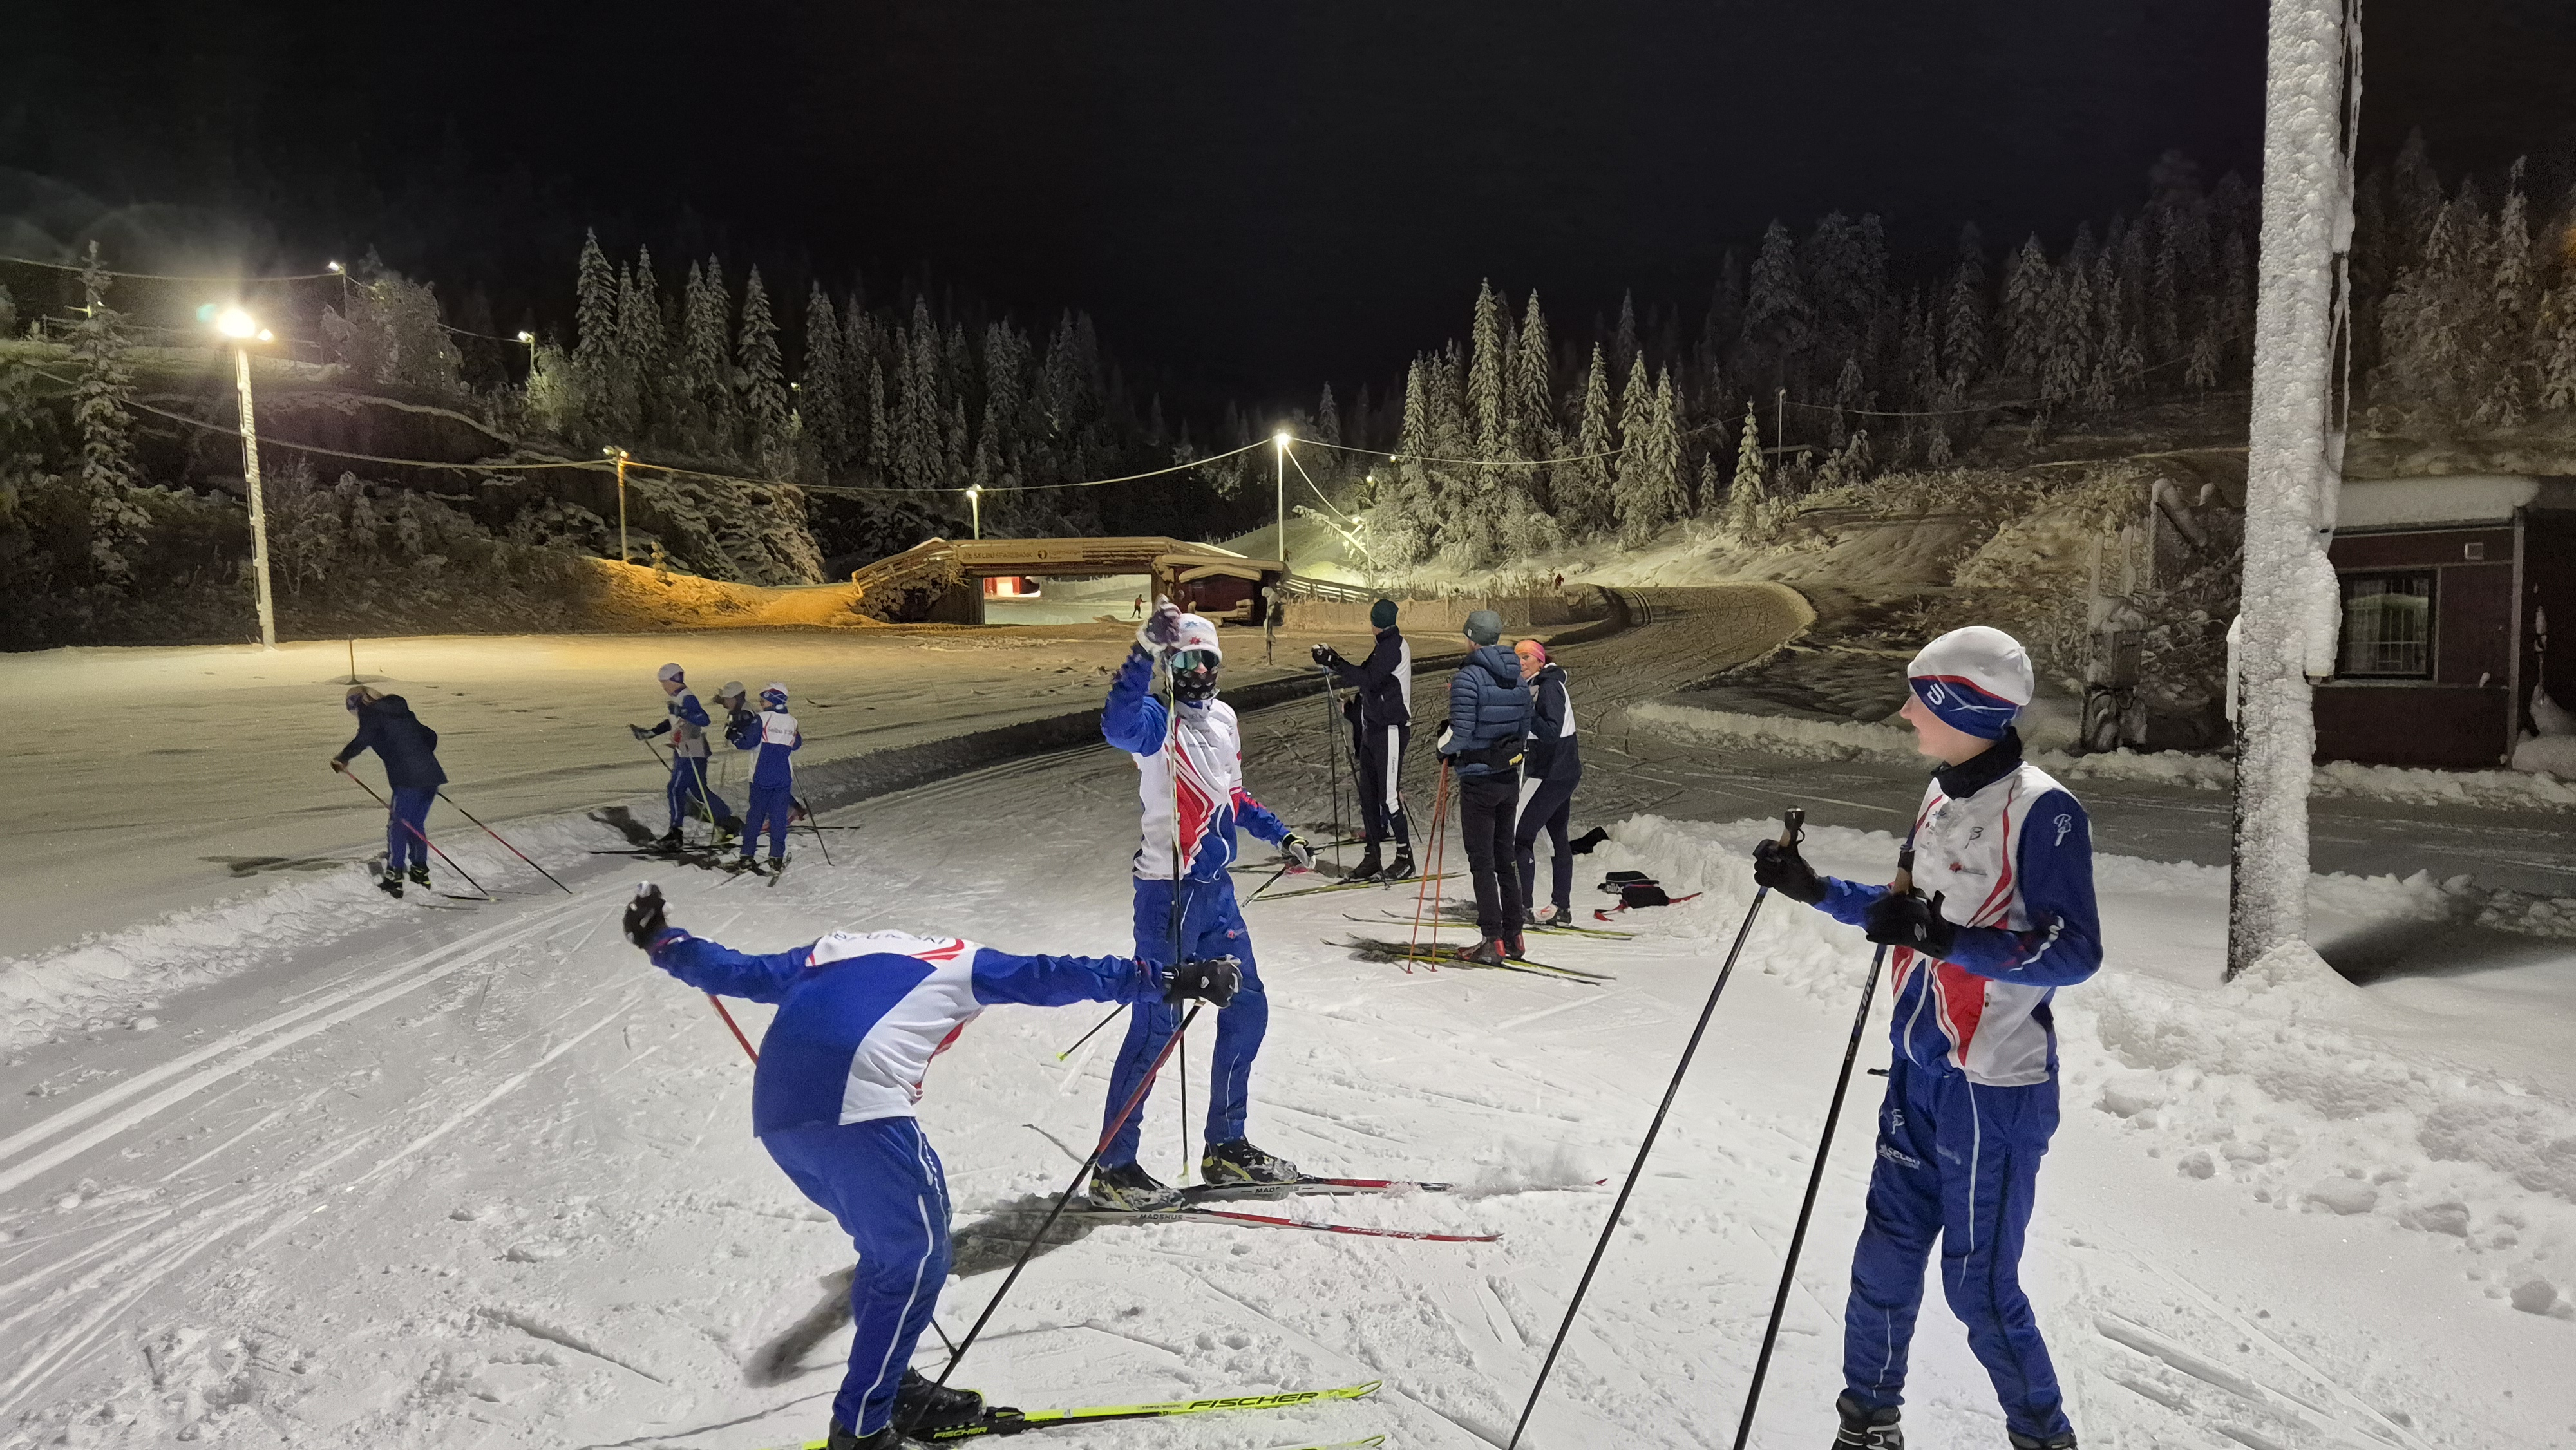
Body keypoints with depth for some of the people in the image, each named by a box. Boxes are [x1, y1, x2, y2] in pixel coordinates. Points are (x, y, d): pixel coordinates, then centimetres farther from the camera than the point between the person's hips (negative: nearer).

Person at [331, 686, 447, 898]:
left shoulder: (370, 713, 3)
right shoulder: (402, 711, 24)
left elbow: (363, 739, -14)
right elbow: (430, 736, 27)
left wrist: (342, 758, 1)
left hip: (408, 778, -7)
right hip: (431, 774, 7)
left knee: (398, 825, -1)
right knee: (416, 825, 18)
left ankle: (394, 877, -1)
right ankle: (420, 872, 22)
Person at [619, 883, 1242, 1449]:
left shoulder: (835, 950, 32)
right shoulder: (964, 964, 19)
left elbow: (741, 972, 32)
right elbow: (1057, 977, 14)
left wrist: (663, 943, 47)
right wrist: (1171, 981, 14)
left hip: (775, 1114, 7)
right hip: (860, 1105, -7)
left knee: (886, 1247, 24)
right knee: (915, 1258, 9)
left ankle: (889, 1387, 33)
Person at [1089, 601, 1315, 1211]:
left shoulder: (1223, 718, 10)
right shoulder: (1158, 722, -13)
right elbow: (1118, 725, -38)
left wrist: (1281, 835, 16)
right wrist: (1145, 650, -48)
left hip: (1217, 890, 8)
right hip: (1169, 892, -8)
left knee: (1247, 1011, 13)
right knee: (1156, 1027, -4)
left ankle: (1226, 1146, 28)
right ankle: (1113, 1168, 9)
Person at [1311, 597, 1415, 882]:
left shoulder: (1394, 646, -14)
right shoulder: (1384, 645, 16)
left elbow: (1368, 679, -24)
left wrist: (1335, 662, -21)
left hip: (1391, 729, -10)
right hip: (1373, 728, 10)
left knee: (1389, 795, -8)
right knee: (1368, 794, 9)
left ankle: (1405, 858, 1)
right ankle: (1372, 857, 15)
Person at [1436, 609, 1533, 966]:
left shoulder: (1468, 677, -16)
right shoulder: (1517, 680, 7)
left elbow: (1460, 733, -20)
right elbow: (1524, 731, 12)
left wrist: (1443, 745, 0)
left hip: (1478, 781, -7)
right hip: (1509, 778, 7)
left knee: (1482, 862, -1)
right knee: (1504, 859, 15)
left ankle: (1492, 941, 0)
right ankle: (1513, 936, 21)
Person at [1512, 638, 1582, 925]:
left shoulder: (1549, 687, -17)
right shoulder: (1538, 686, 12)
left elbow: (1551, 733, -26)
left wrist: (1527, 710, -37)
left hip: (1552, 774, -11)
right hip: (1563, 772, 11)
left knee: (1521, 835, -11)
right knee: (1558, 837, 17)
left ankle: (1522, 907, -11)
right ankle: (1562, 906, 25)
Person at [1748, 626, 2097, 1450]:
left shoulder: (2041, 810, -17)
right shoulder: (1943, 799, 7)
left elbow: (2075, 953, -21)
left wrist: (1945, 940, -32)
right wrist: (1815, 891, 11)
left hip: (1995, 1087, -7)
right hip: (1919, 1072, 7)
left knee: (1979, 1286, 4)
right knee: (1886, 1257, 14)